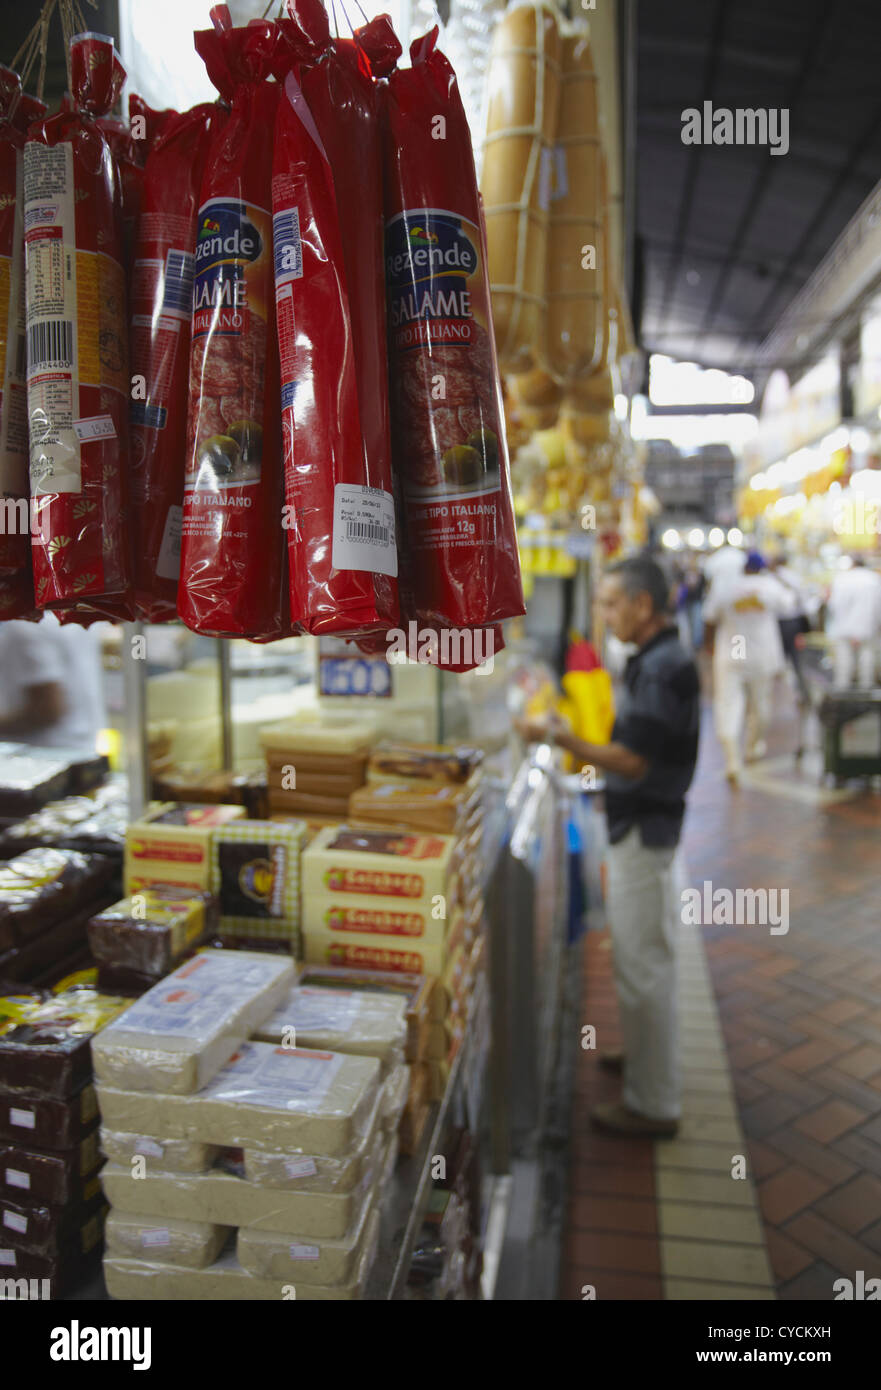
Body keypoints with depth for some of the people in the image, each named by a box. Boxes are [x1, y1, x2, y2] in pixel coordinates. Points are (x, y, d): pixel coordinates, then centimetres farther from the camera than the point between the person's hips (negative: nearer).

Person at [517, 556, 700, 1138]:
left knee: (641, 965, -1)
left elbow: (632, 762, -25)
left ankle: (653, 1105, 11)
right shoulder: (659, 659, 10)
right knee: (650, 955, 23)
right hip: (644, 824, 10)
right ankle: (647, 1053, 41)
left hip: (644, 829, -10)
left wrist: (561, 738, -22)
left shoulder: (662, 669, -22)